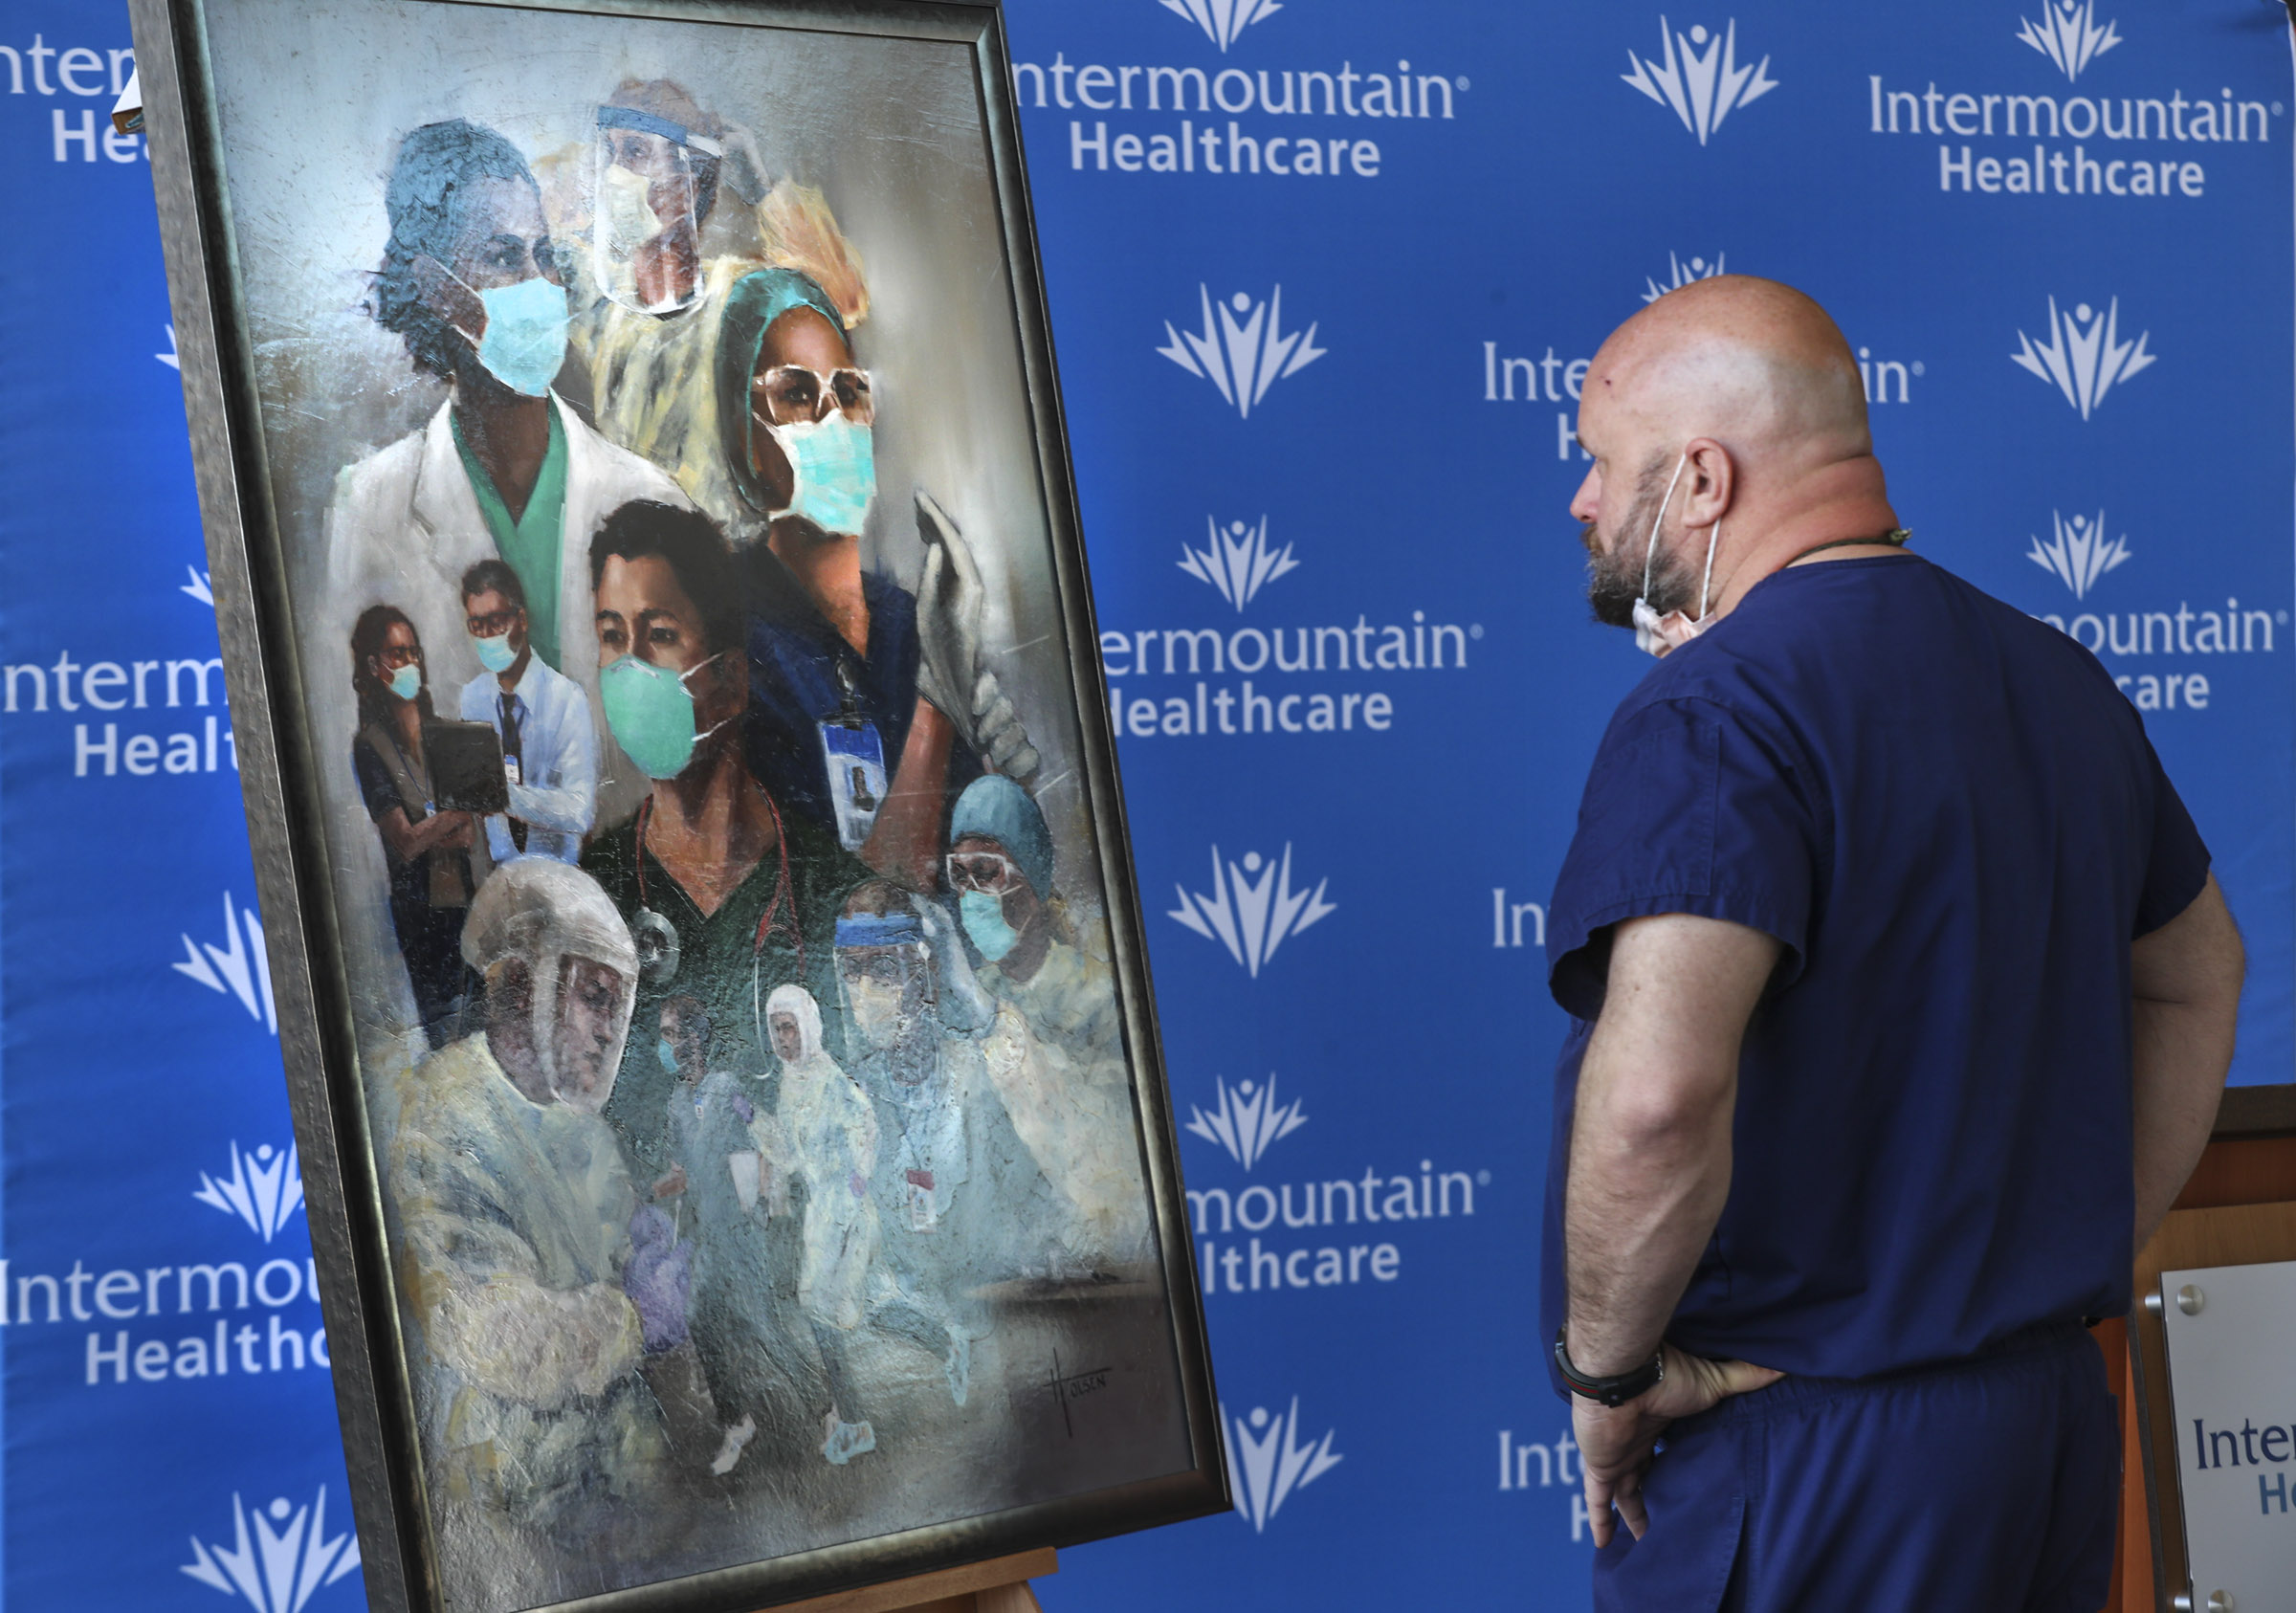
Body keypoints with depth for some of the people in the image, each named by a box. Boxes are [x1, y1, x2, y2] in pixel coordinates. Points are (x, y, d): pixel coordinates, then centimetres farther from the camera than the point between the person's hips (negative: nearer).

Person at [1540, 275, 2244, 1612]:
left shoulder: (1714, 715, -18)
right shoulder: (2053, 677, 10)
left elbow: (1656, 1091, -34)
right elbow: (2197, 975, 24)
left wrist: (1606, 1360, -18)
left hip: (1809, 1462, -8)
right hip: (2055, 1424, 8)